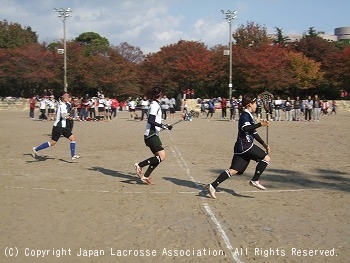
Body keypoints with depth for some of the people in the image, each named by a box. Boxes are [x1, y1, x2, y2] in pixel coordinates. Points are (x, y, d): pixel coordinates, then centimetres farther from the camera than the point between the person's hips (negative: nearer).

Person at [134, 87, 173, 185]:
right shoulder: (155, 105, -13)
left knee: (158, 157, 9)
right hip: (152, 135, -10)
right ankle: (139, 165, -9)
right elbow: (150, 121, -21)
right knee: (162, 156, -14)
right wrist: (163, 126, -25)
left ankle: (145, 176, 10)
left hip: (152, 135, 10)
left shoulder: (156, 104, 16)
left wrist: (164, 126, 29)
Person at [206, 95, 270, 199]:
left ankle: (213, 185, -5)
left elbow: (253, 132, 32)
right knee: (266, 158, -3)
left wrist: (263, 143, 29)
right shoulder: (246, 115, -7)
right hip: (245, 145, -10)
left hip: (241, 147, 10)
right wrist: (260, 124, -22)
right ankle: (255, 180, -2)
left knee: (234, 170, 2)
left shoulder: (248, 115, 25)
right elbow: (245, 128, -25)